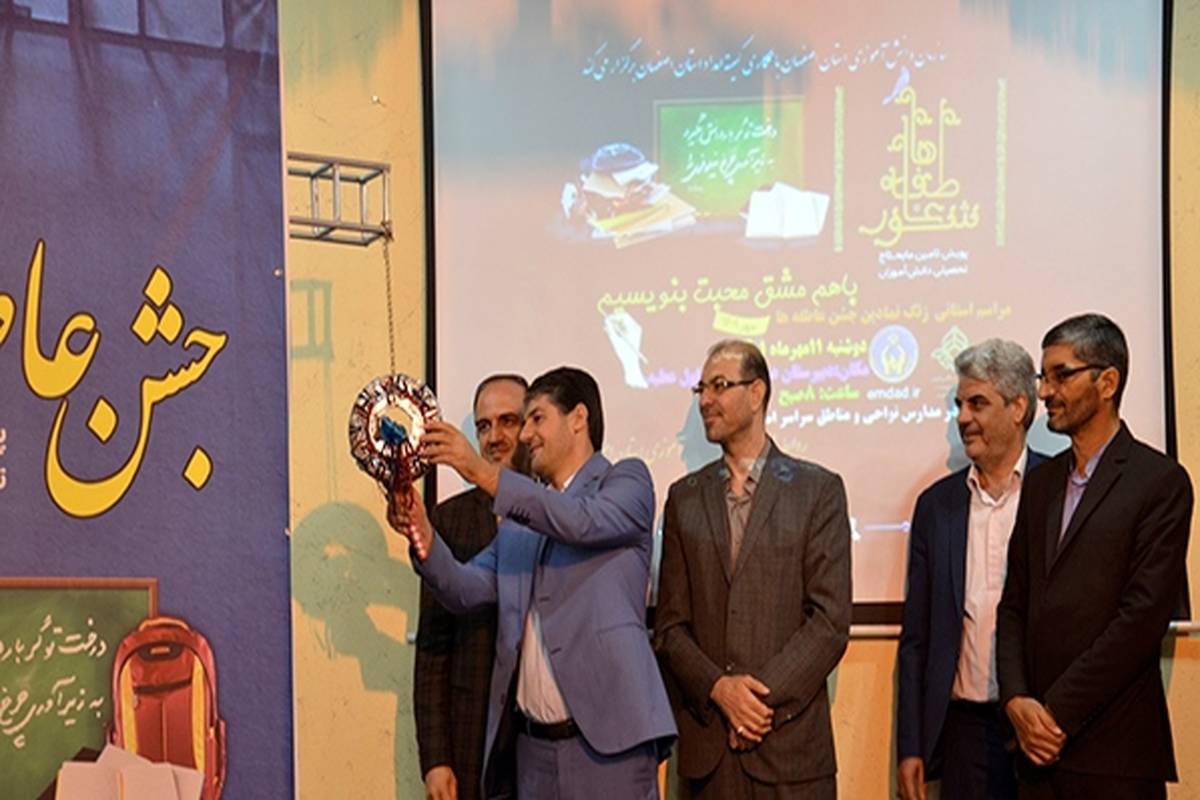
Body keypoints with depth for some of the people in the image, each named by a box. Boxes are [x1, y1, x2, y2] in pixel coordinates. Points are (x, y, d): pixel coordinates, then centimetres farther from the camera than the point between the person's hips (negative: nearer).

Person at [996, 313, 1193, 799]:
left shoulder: (1161, 482, -6)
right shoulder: (1040, 483, 12)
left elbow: (1143, 616, -13)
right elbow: (1014, 603, 10)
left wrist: (1058, 713, -13)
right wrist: (1017, 700, -4)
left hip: (1114, 748, -5)